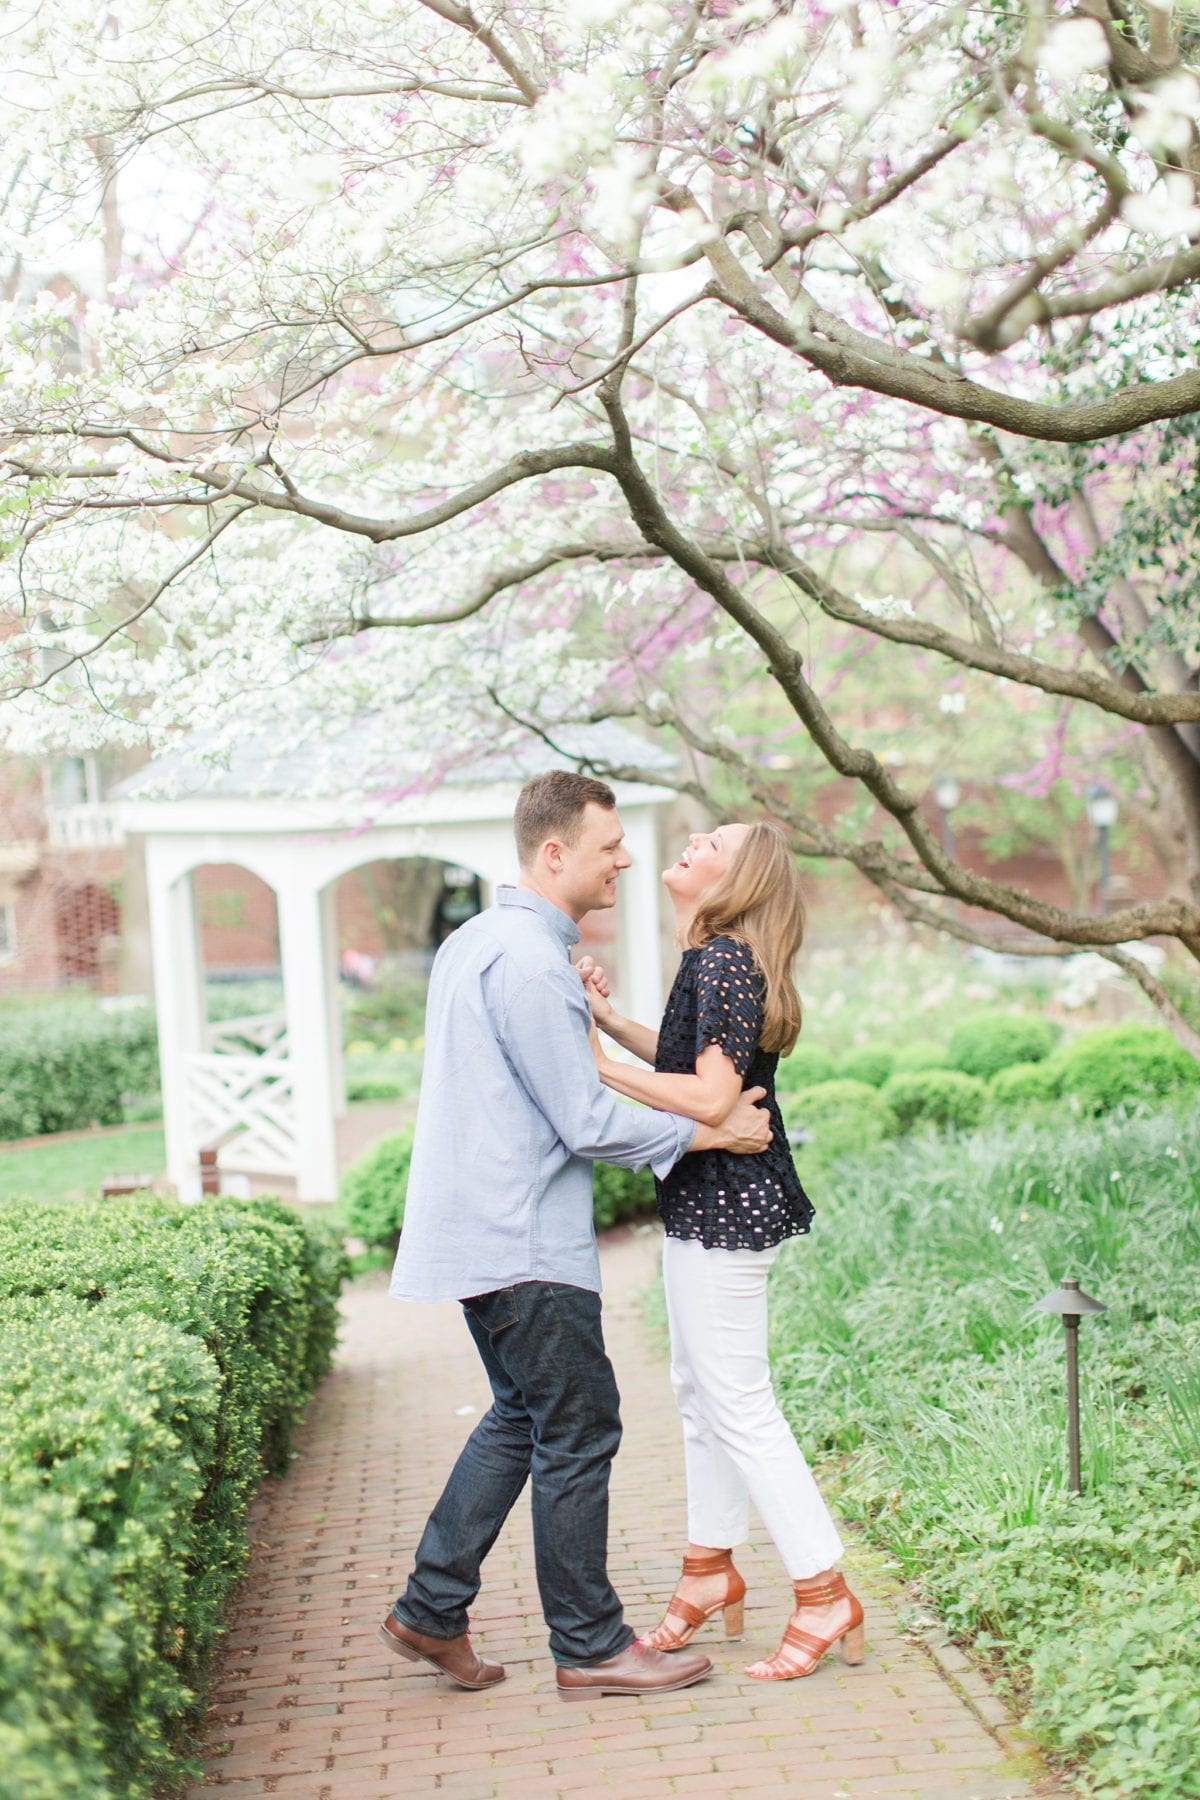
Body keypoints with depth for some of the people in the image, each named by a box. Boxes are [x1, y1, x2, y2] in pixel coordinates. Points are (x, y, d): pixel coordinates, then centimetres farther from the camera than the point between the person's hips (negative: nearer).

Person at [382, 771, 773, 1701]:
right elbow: (588, 1123, -19)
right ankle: (590, 1647, 11)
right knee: (577, 1433, 0)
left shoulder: (475, 941, 14)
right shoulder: (530, 962, -19)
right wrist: (710, 1132, -10)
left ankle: (432, 1610, 22)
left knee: (520, 1417, 18)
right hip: (523, 1245, -10)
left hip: (480, 1231, 10)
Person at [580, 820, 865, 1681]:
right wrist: (611, 1016, 12)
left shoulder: (724, 962, -20)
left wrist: (603, 1065, -20)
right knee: (699, 1386, 19)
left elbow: (711, 1098, -25)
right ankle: (711, 1570, 33)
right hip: (706, 1203, 10)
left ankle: (826, 1598, 6)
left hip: (726, 1206, -10)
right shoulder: (714, 959, 10)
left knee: (739, 1404, -3)